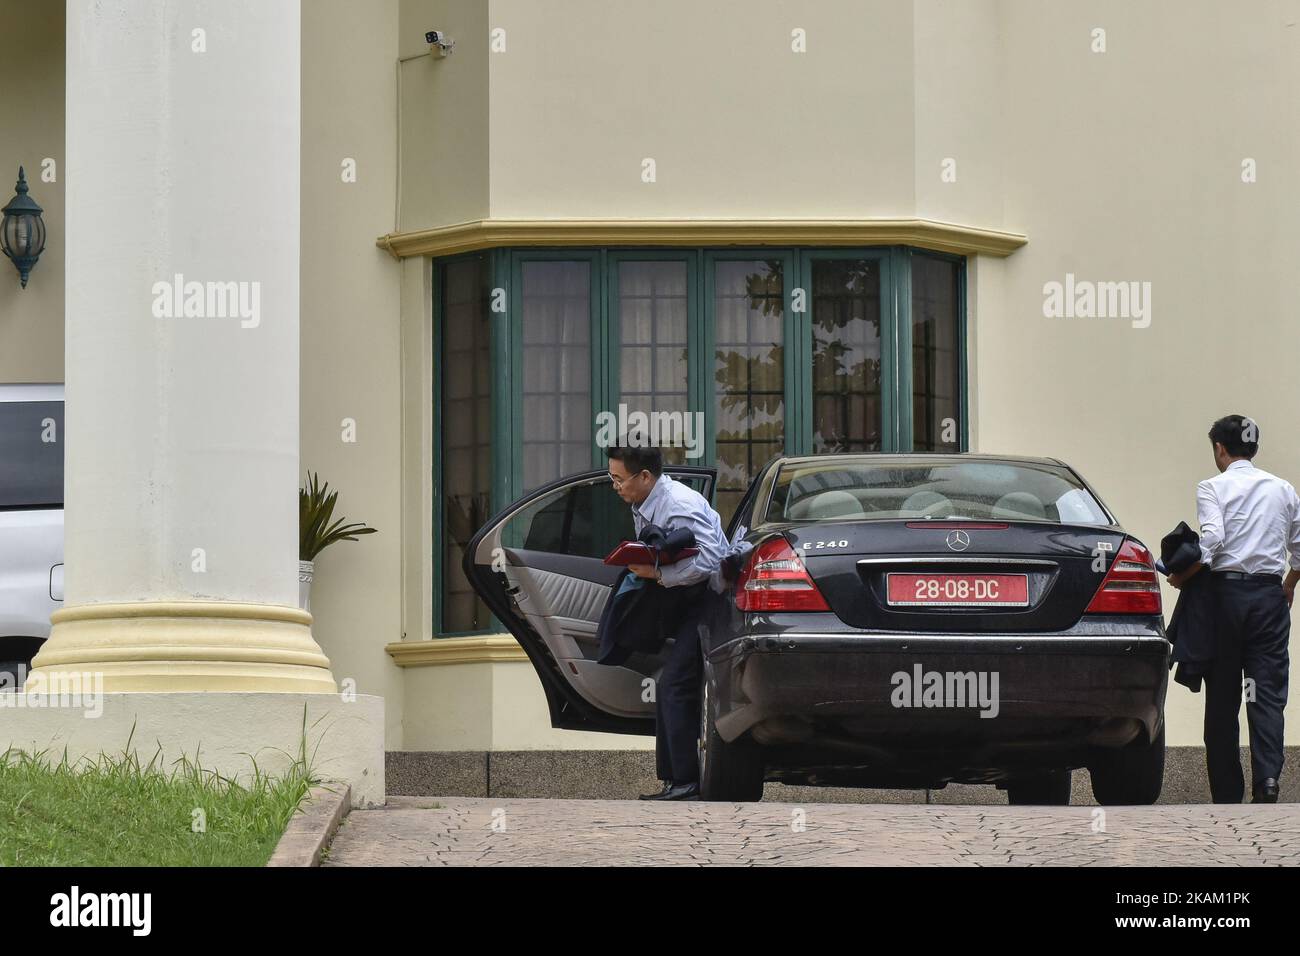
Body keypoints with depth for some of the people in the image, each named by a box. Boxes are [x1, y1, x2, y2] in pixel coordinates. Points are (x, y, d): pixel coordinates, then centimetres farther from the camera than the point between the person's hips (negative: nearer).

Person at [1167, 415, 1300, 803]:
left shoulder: (1213, 488, -2)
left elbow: (1211, 541, -16)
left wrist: (1182, 577, -3)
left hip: (1228, 590, -2)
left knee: (1222, 697, 4)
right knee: (1267, 691, -3)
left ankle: (1227, 794, 3)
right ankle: (1267, 778, -24)